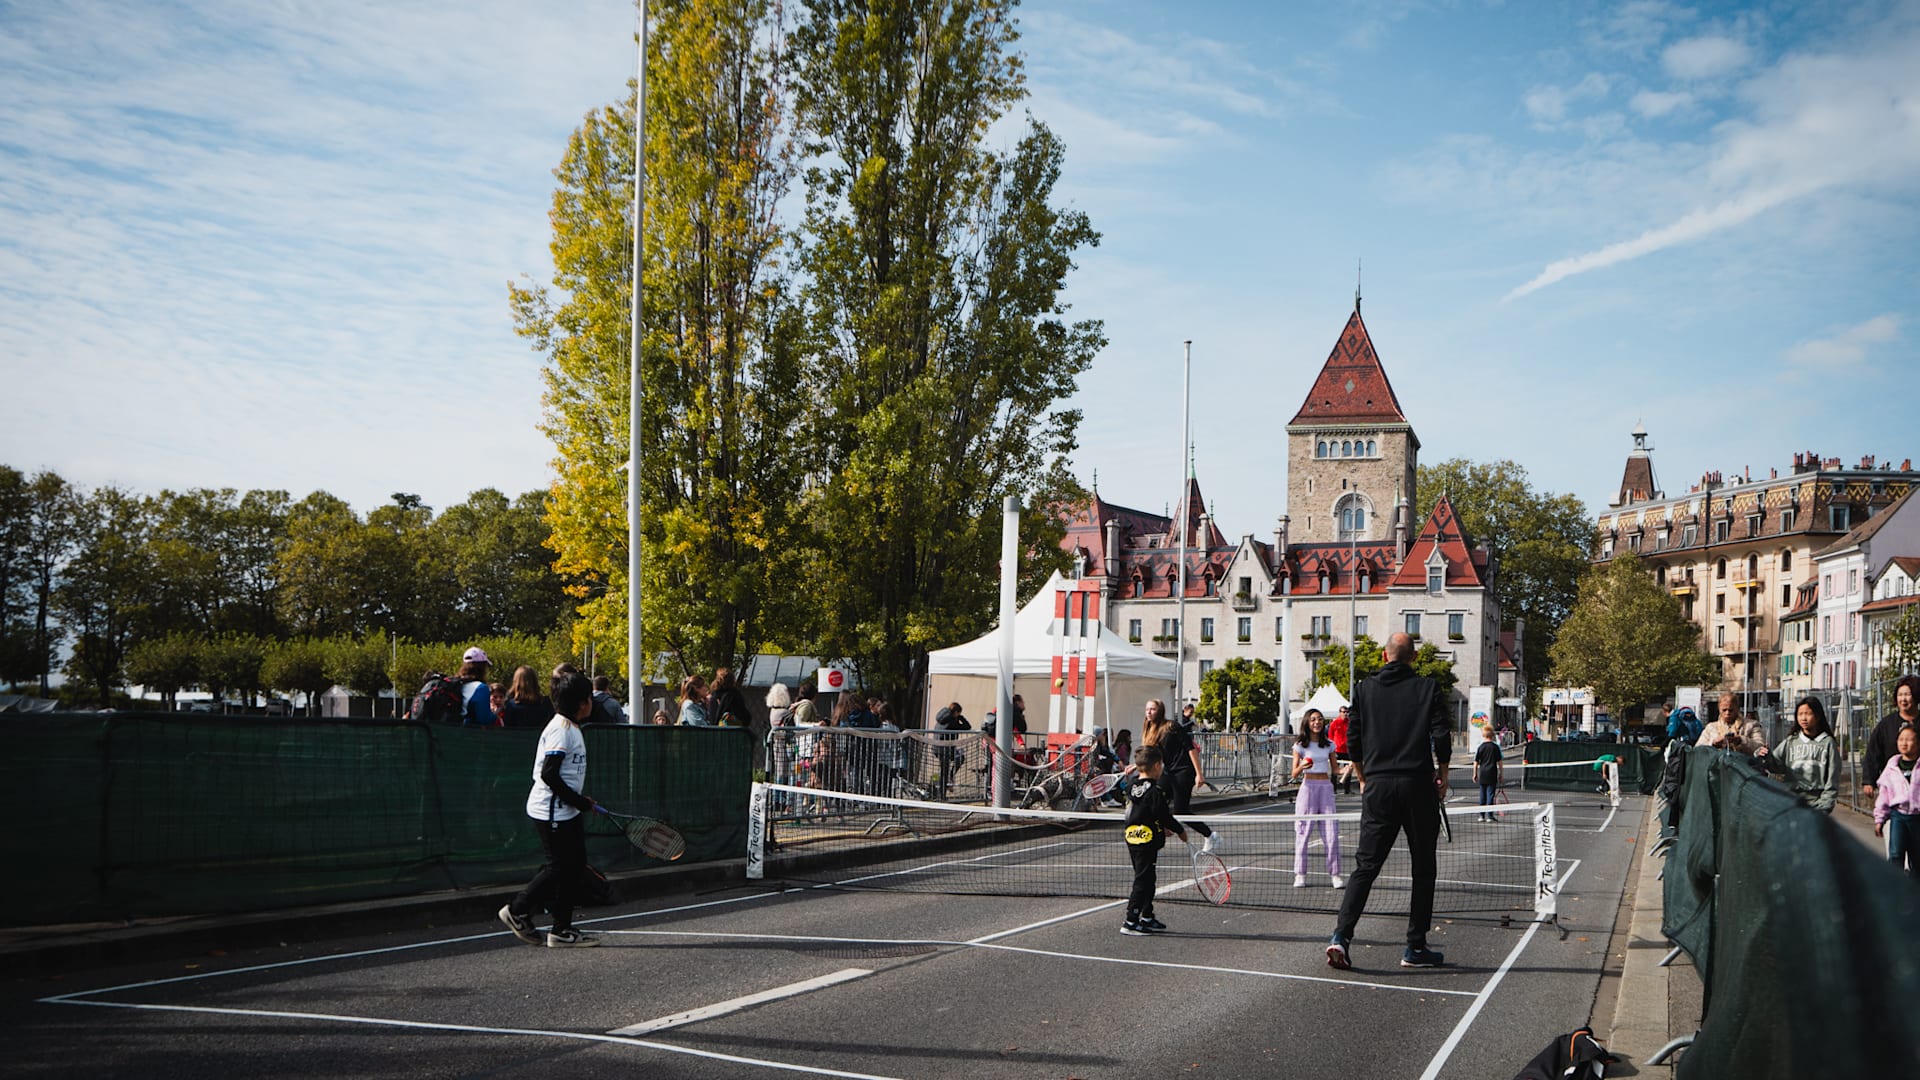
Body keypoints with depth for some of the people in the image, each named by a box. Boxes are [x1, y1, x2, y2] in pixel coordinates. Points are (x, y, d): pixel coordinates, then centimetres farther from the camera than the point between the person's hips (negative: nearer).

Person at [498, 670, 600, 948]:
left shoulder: (570, 727, 14)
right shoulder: (560, 729, -17)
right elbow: (549, 775, -23)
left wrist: (581, 800, 13)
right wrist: (581, 802, -18)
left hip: (567, 811, 10)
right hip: (551, 812, -10)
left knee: (575, 865, 8)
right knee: (559, 866, -4)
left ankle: (562, 930, 11)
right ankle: (517, 910, 11)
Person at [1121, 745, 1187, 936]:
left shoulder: (1132, 787, 8)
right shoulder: (1155, 791, -19)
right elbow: (1164, 816, -16)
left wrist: (1162, 828, 22)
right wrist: (1180, 831, 0)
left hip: (1132, 838, 9)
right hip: (1148, 841, -9)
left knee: (1147, 880, 19)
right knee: (1143, 882, -4)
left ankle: (1147, 918, 27)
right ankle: (1130, 922, -3)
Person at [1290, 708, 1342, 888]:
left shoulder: (1329, 744, 9)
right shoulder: (1300, 745, 1)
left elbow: (1334, 769, 15)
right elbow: (1294, 774, -2)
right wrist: (1302, 766, -23)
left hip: (1326, 787, 2)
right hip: (1308, 787, -2)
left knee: (1332, 833, -4)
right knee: (1303, 832, -3)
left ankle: (1335, 874, 1)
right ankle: (1300, 875, 3)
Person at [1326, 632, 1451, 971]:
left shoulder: (1364, 689, 7)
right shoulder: (1428, 688, 2)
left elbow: (1353, 741, 6)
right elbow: (1442, 737, -5)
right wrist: (1442, 776, 9)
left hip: (1377, 787, 2)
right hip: (1418, 786, -2)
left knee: (1366, 865, 4)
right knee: (1422, 868, 8)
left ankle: (1341, 934, -12)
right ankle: (1415, 948, 10)